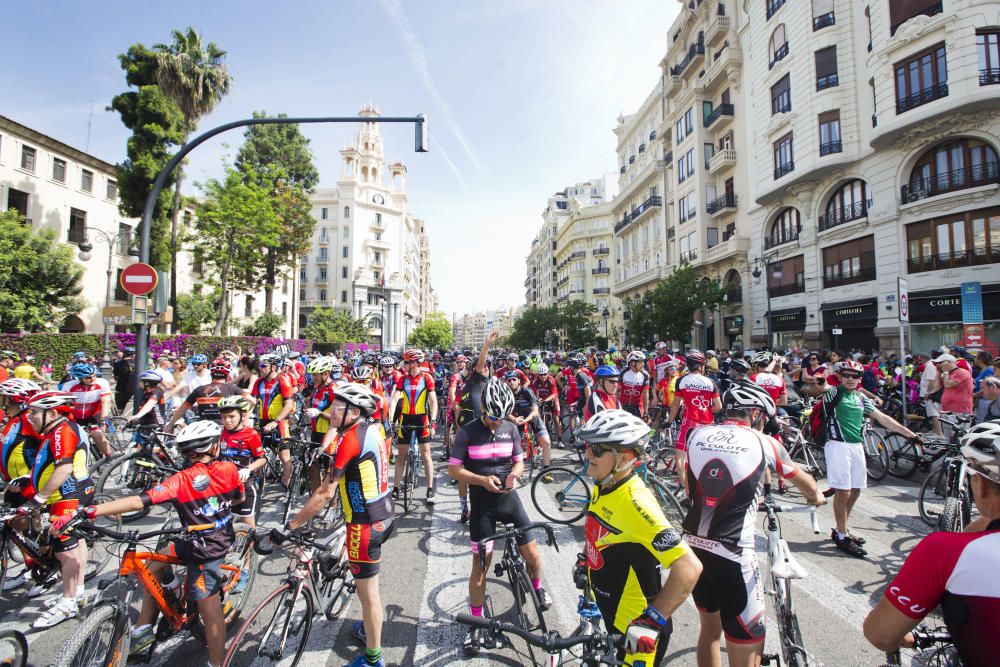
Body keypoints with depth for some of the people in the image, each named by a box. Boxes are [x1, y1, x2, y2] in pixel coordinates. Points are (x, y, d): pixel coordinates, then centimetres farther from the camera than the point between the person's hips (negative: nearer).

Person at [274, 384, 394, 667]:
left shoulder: (351, 439, -24)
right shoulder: (374, 428, 0)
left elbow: (325, 494, -22)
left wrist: (289, 526, -16)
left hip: (364, 522, -9)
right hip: (383, 513, 9)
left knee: (367, 591, 8)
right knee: (367, 582, 30)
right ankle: (368, 627, 52)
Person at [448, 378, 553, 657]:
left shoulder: (511, 429, -2)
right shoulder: (467, 432, -13)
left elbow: (519, 461, 7)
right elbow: (453, 469, -10)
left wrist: (514, 474, -15)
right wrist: (482, 479, -24)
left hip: (509, 499, 3)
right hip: (482, 505, -3)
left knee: (532, 553, 4)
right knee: (480, 565, 2)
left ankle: (537, 587, 39)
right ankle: (475, 624, 22)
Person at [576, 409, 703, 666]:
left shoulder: (635, 502, -30)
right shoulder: (603, 487, -5)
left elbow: (689, 567, -34)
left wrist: (652, 621, -32)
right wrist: (585, 560, 20)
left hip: (637, 630, -8)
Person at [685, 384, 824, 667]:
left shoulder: (697, 435, 5)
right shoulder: (763, 443, -1)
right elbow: (803, 481, 19)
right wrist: (816, 497, 42)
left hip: (692, 546, 5)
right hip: (732, 555, -4)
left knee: (709, 627, 26)